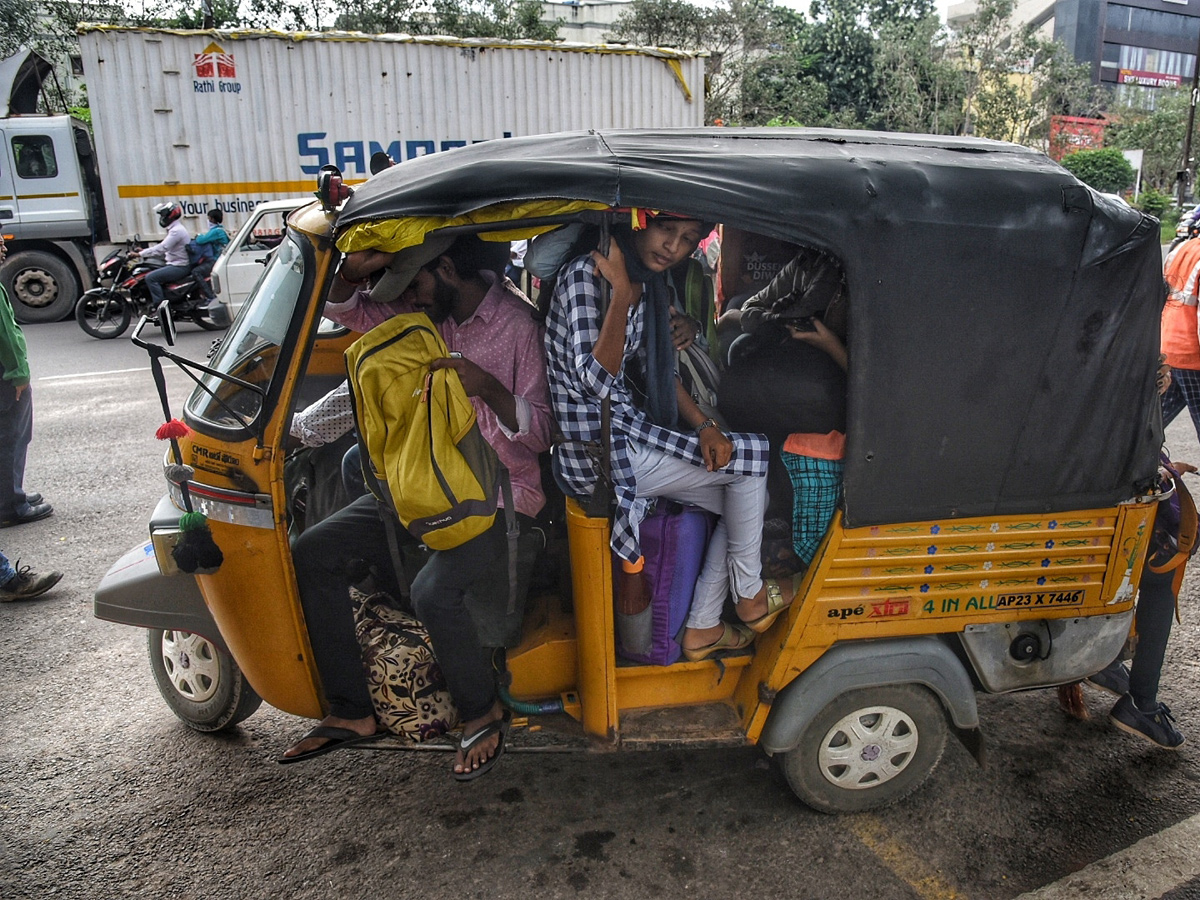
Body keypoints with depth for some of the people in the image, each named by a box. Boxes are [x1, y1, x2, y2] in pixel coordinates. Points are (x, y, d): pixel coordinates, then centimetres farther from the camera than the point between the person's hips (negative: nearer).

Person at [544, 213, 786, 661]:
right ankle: (750, 596, 16)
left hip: (630, 430, 9)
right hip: (600, 451, -9)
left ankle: (702, 628, 22)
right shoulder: (587, 274, -17)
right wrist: (622, 293, -28)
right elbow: (595, 381, -27)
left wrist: (703, 425, 3)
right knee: (752, 455, -2)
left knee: (745, 501, 12)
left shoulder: (647, 283, 10)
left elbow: (653, 371, 16)